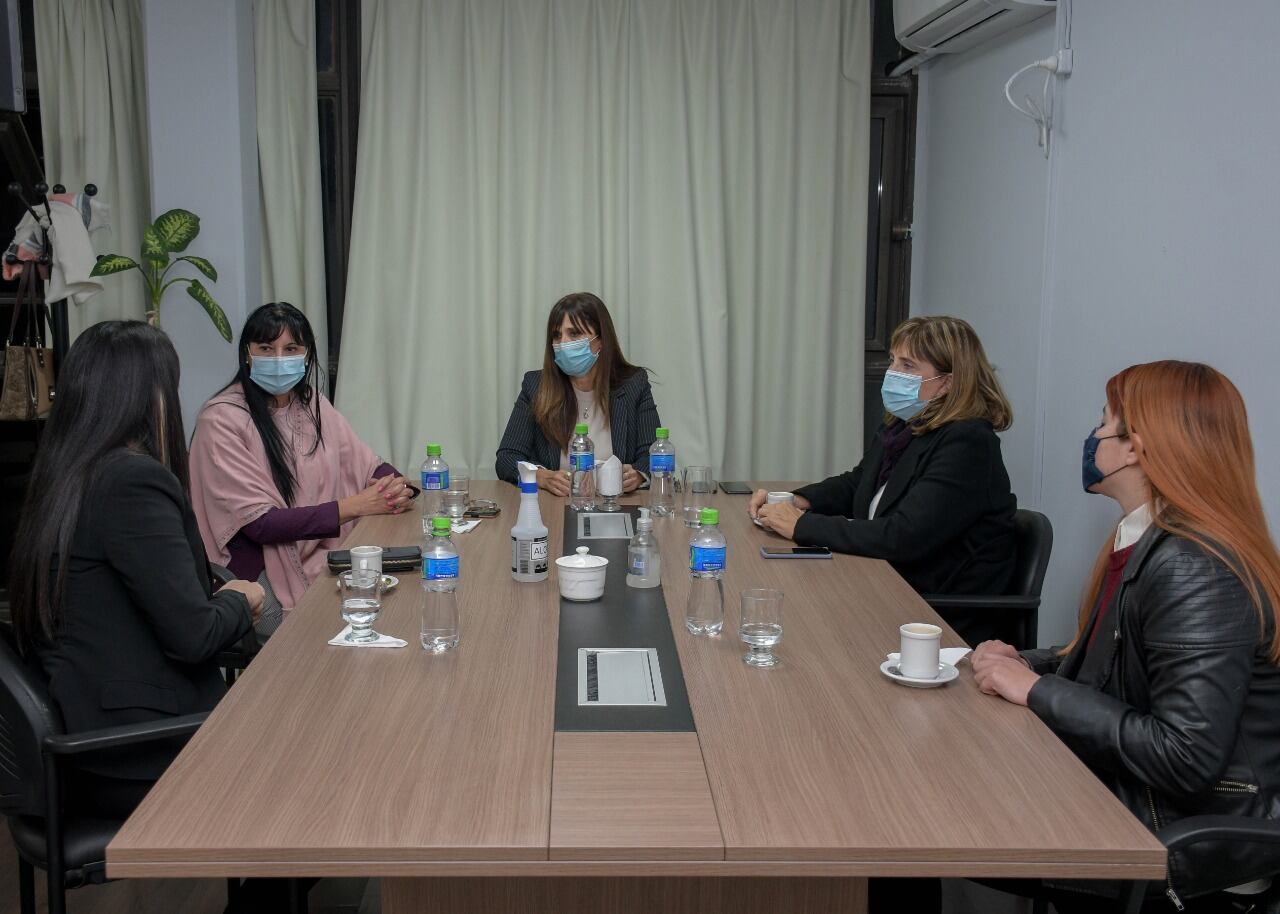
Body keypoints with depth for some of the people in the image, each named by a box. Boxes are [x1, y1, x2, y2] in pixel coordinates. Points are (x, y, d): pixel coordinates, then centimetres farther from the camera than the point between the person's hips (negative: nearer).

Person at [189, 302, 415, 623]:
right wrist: (353, 506, -20)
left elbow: (368, 465, 15)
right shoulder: (222, 419, -12)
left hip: (323, 558, 7)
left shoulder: (312, 405, 10)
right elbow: (259, 523, -17)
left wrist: (394, 486, -10)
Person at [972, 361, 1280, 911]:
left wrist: (1038, 690, -22)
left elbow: (1186, 757, -29)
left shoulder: (1194, 570, -26)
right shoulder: (1146, 544, 4)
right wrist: (1023, 664, -4)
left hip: (1192, 832, -8)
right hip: (1129, 789, 8)